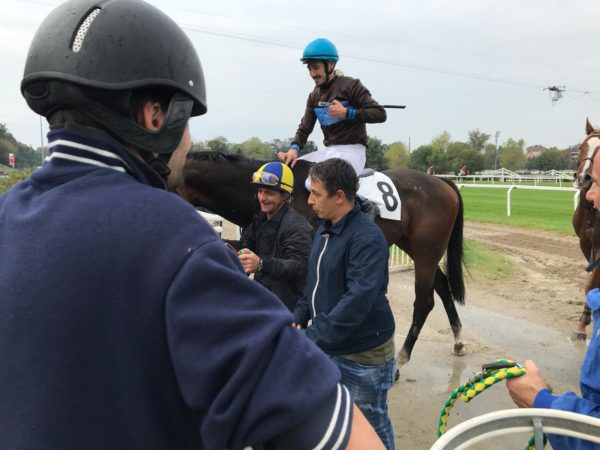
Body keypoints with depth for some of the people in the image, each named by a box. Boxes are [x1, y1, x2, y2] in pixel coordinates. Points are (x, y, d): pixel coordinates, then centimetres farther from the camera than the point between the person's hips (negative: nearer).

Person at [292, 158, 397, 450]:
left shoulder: (367, 238, -24)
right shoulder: (324, 229, 4)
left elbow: (357, 301, -31)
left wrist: (313, 338, -30)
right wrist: (299, 317, 0)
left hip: (363, 355, -8)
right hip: (328, 348, 8)